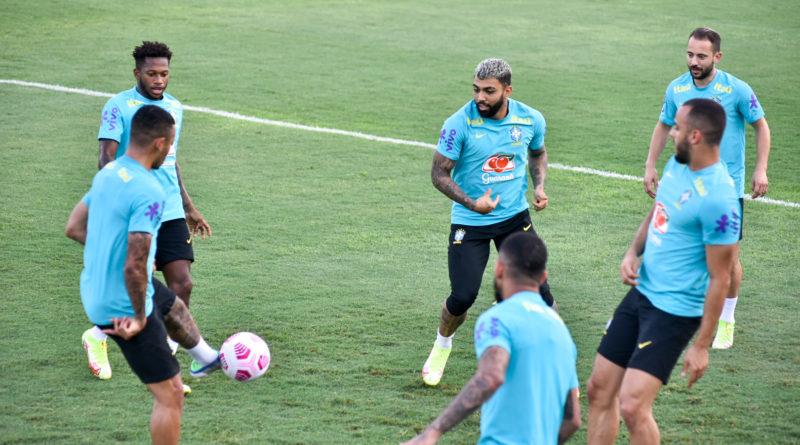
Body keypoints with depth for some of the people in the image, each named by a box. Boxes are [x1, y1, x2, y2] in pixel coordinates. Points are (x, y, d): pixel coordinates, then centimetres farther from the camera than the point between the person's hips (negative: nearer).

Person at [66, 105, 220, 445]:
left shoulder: (107, 173, 1)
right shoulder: (148, 193, -27)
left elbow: (74, 228, 12)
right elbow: (135, 267, -31)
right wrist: (140, 318, -17)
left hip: (94, 290, 10)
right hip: (122, 306, -10)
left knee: (174, 307, 37)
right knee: (170, 394, 0)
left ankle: (208, 359, 64)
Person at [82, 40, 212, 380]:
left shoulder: (174, 107, 15)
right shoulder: (119, 106, -6)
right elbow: (106, 159, -12)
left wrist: (188, 208, 28)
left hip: (171, 212, 6)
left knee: (182, 284, -6)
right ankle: (97, 336, 26)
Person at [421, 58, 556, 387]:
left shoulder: (530, 120, -6)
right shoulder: (459, 124, -17)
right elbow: (439, 173, -10)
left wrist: (539, 186, -1)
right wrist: (472, 204, -23)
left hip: (515, 216, 2)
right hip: (469, 223, -2)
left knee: (536, 289, -4)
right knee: (463, 296, -8)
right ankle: (442, 346, 23)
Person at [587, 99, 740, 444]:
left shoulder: (718, 200, -23)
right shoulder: (676, 165, 4)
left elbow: (719, 280, -18)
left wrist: (702, 345, -15)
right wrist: (632, 253, 2)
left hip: (675, 311, -9)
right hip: (642, 293, 9)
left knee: (633, 408, -15)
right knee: (599, 390, 13)